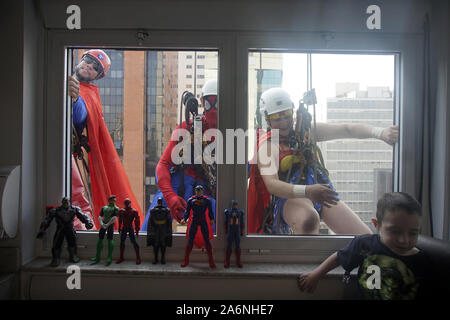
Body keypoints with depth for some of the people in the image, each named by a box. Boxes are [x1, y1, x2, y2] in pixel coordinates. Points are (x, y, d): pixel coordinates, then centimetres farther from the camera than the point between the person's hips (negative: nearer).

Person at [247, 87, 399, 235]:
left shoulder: (307, 130, 14)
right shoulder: (267, 145, -3)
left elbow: (346, 130, 5)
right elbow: (271, 184, -18)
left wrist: (380, 132, -13)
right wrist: (307, 191, -35)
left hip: (321, 192, 6)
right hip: (289, 197, -5)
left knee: (365, 238, -11)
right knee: (309, 220, -41)